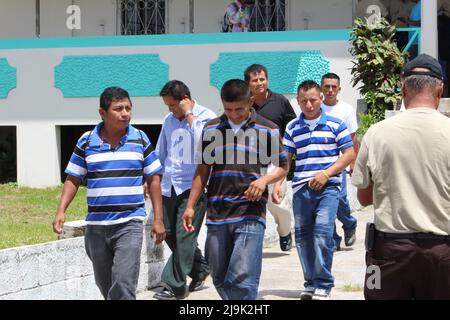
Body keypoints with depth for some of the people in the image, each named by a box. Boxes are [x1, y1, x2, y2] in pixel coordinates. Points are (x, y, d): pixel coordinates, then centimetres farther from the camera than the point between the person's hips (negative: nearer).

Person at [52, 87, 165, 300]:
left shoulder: (140, 139, 1)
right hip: (96, 225, 2)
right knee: (105, 285, 15)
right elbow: (73, 180, 7)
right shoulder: (86, 141, 2)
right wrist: (61, 211, -6)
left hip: (130, 224, -2)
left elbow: (153, 180, 6)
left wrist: (158, 219, 2)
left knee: (123, 286, -15)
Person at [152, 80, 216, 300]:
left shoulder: (207, 118, -5)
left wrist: (191, 118, -16)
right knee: (170, 234, 10)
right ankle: (200, 268, 28)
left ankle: (175, 285, -2)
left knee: (184, 236, -8)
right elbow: (160, 153, 22)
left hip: (193, 186, -7)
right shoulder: (169, 120, 13)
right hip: (169, 186, 7)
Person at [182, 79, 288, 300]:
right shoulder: (211, 129, 10)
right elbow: (202, 170, 16)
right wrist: (190, 206, 10)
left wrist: (265, 180, -11)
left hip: (250, 214, -4)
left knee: (242, 279, -13)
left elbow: (282, 167, 10)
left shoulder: (267, 130, 2)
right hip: (217, 214, 4)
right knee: (220, 279, 9)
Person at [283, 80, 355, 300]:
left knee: (322, 233, -15)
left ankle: (323, 284, -6)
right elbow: (285, 159, 13)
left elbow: (349, 154, 2)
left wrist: (326, 174, -8)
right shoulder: (292, 128, 11)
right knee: (302, 237, 8)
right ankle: (311, 283, 22)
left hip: (327, 187, -4)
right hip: (301, 188, 4)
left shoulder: (335, 124, 2)